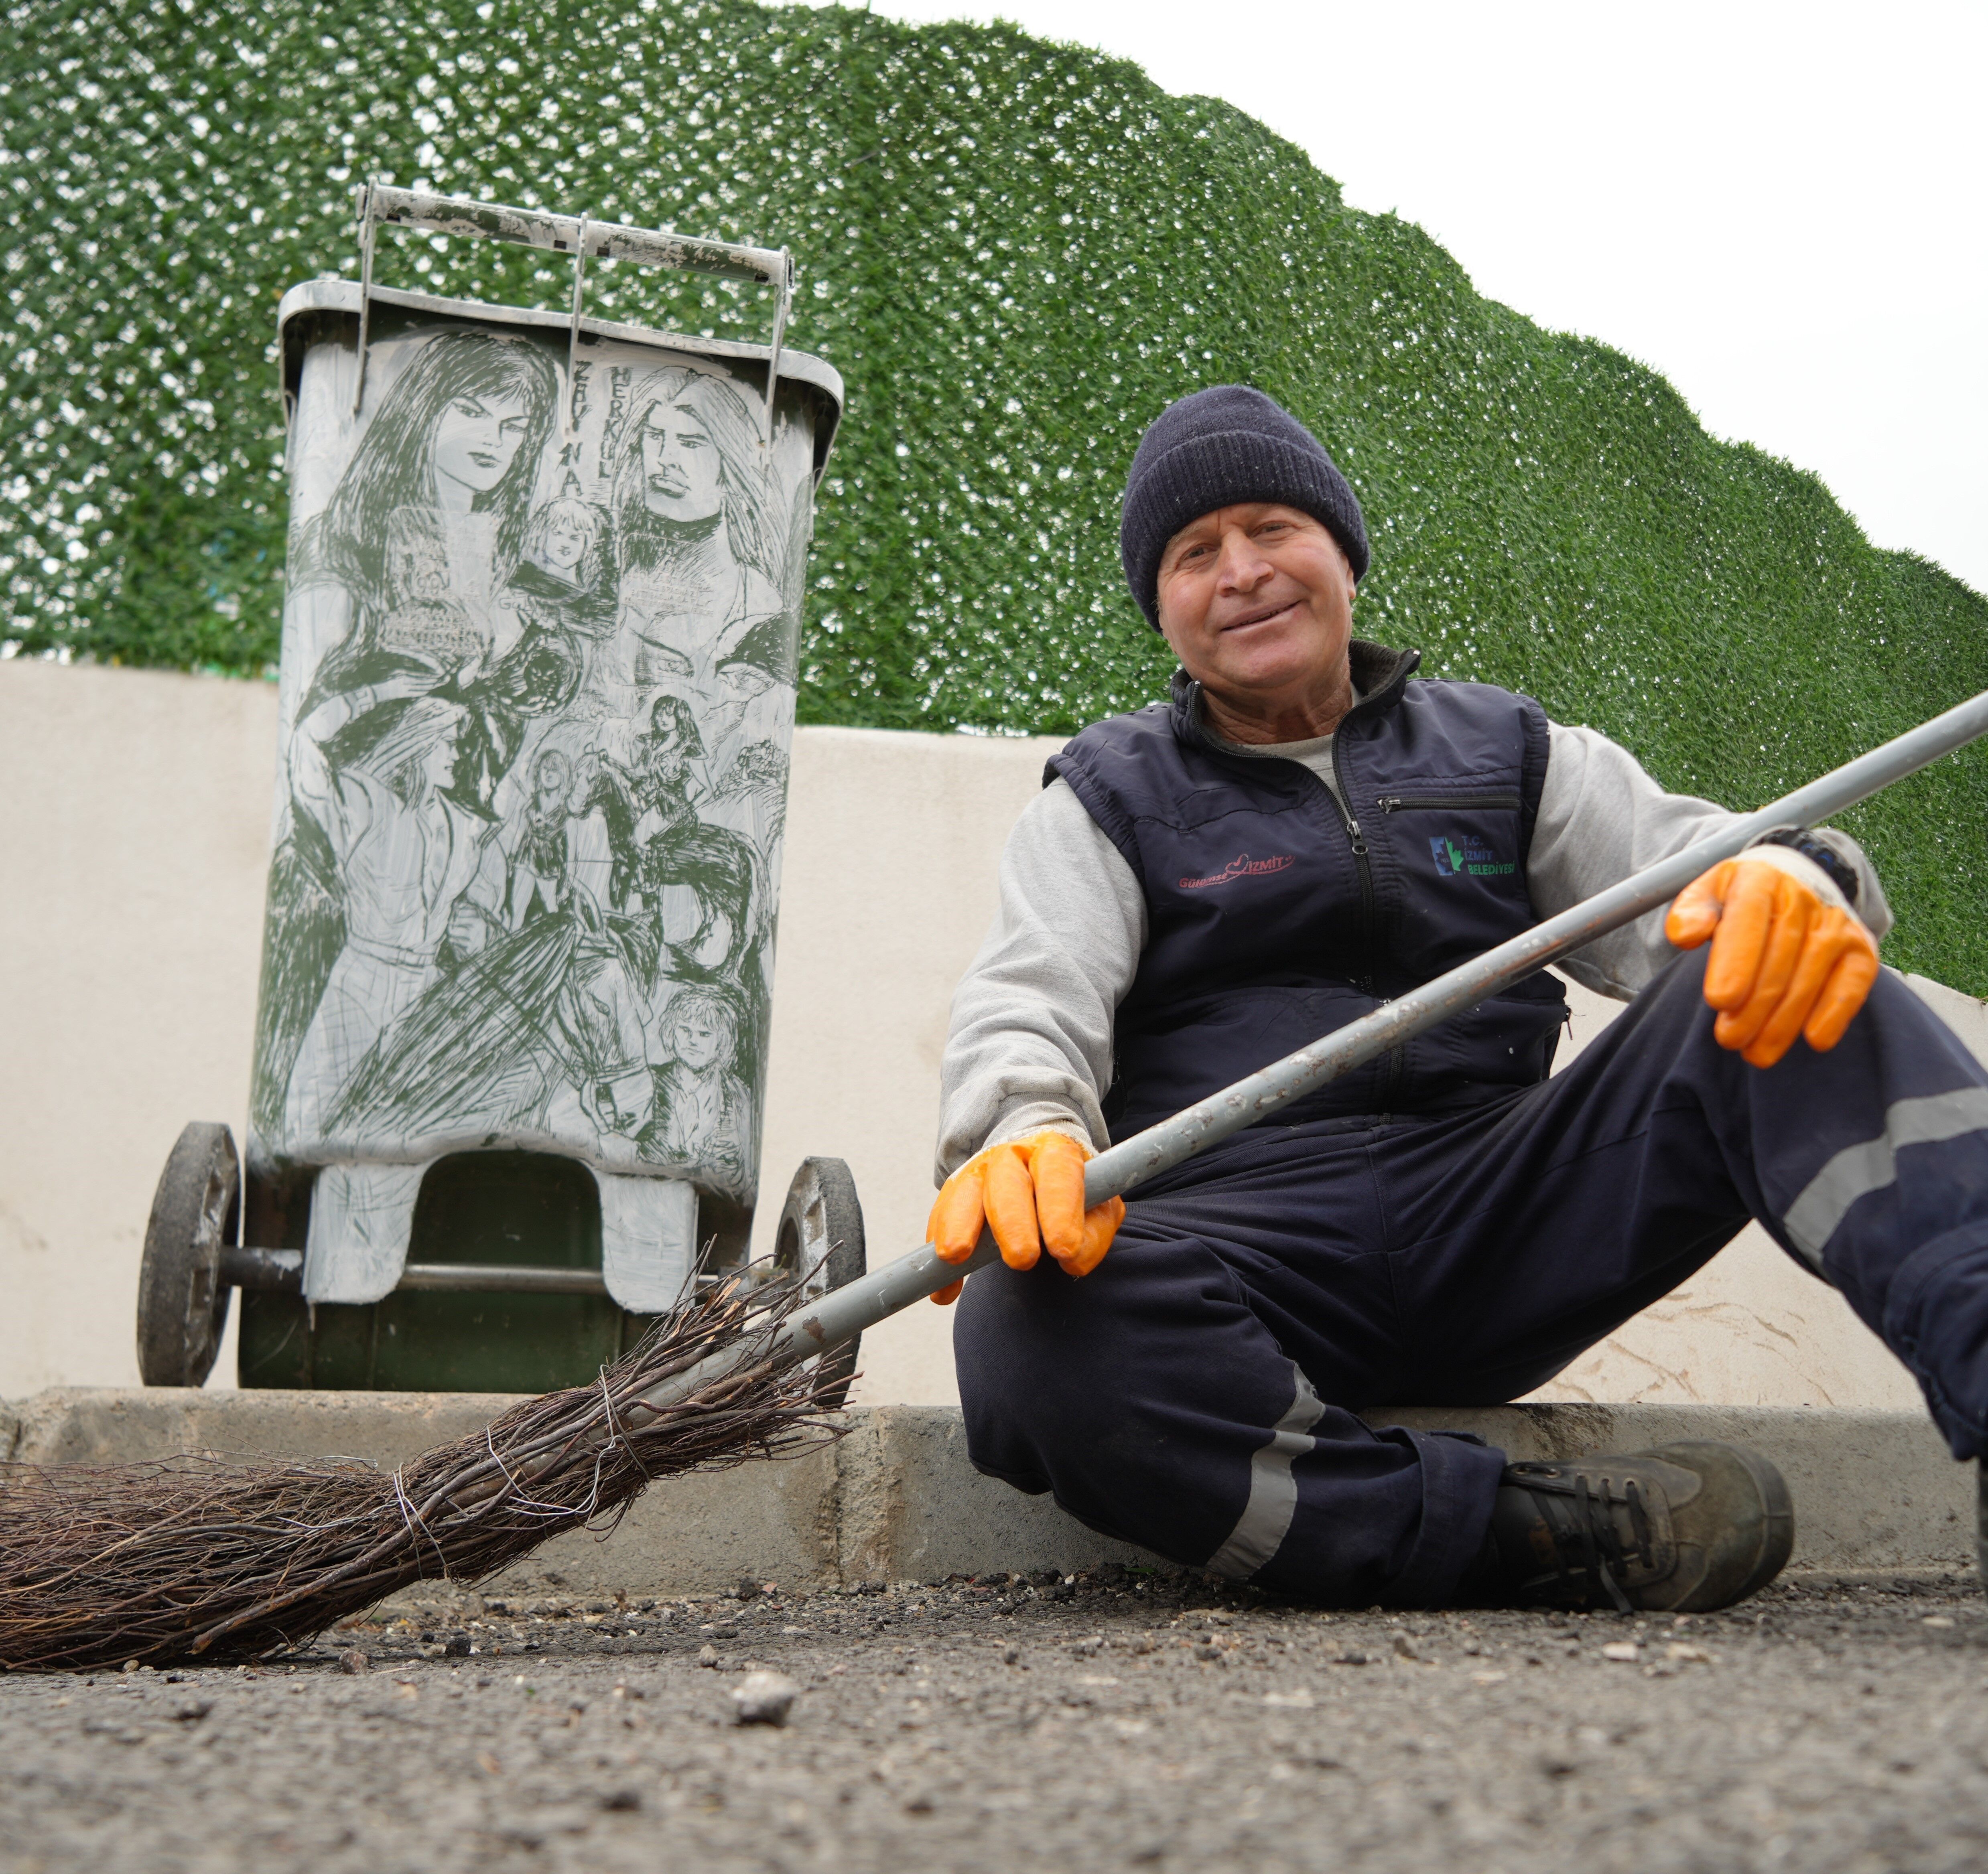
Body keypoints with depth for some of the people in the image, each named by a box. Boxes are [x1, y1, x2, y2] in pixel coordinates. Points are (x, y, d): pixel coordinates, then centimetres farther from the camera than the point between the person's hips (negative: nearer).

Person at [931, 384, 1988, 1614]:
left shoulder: (1505, 754, 20)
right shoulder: (1109, 800, 15)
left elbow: (1677, 862, 6)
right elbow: (1027, 1008, 0)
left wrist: (1794, 881, -21)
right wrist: (1025, 1131, -26)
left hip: (1499, 1221, 2)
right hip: (1240, 1229, -1)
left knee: (1776, 997, -19)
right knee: (1032, 1327, -36)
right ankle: (1545, 1541, -31)